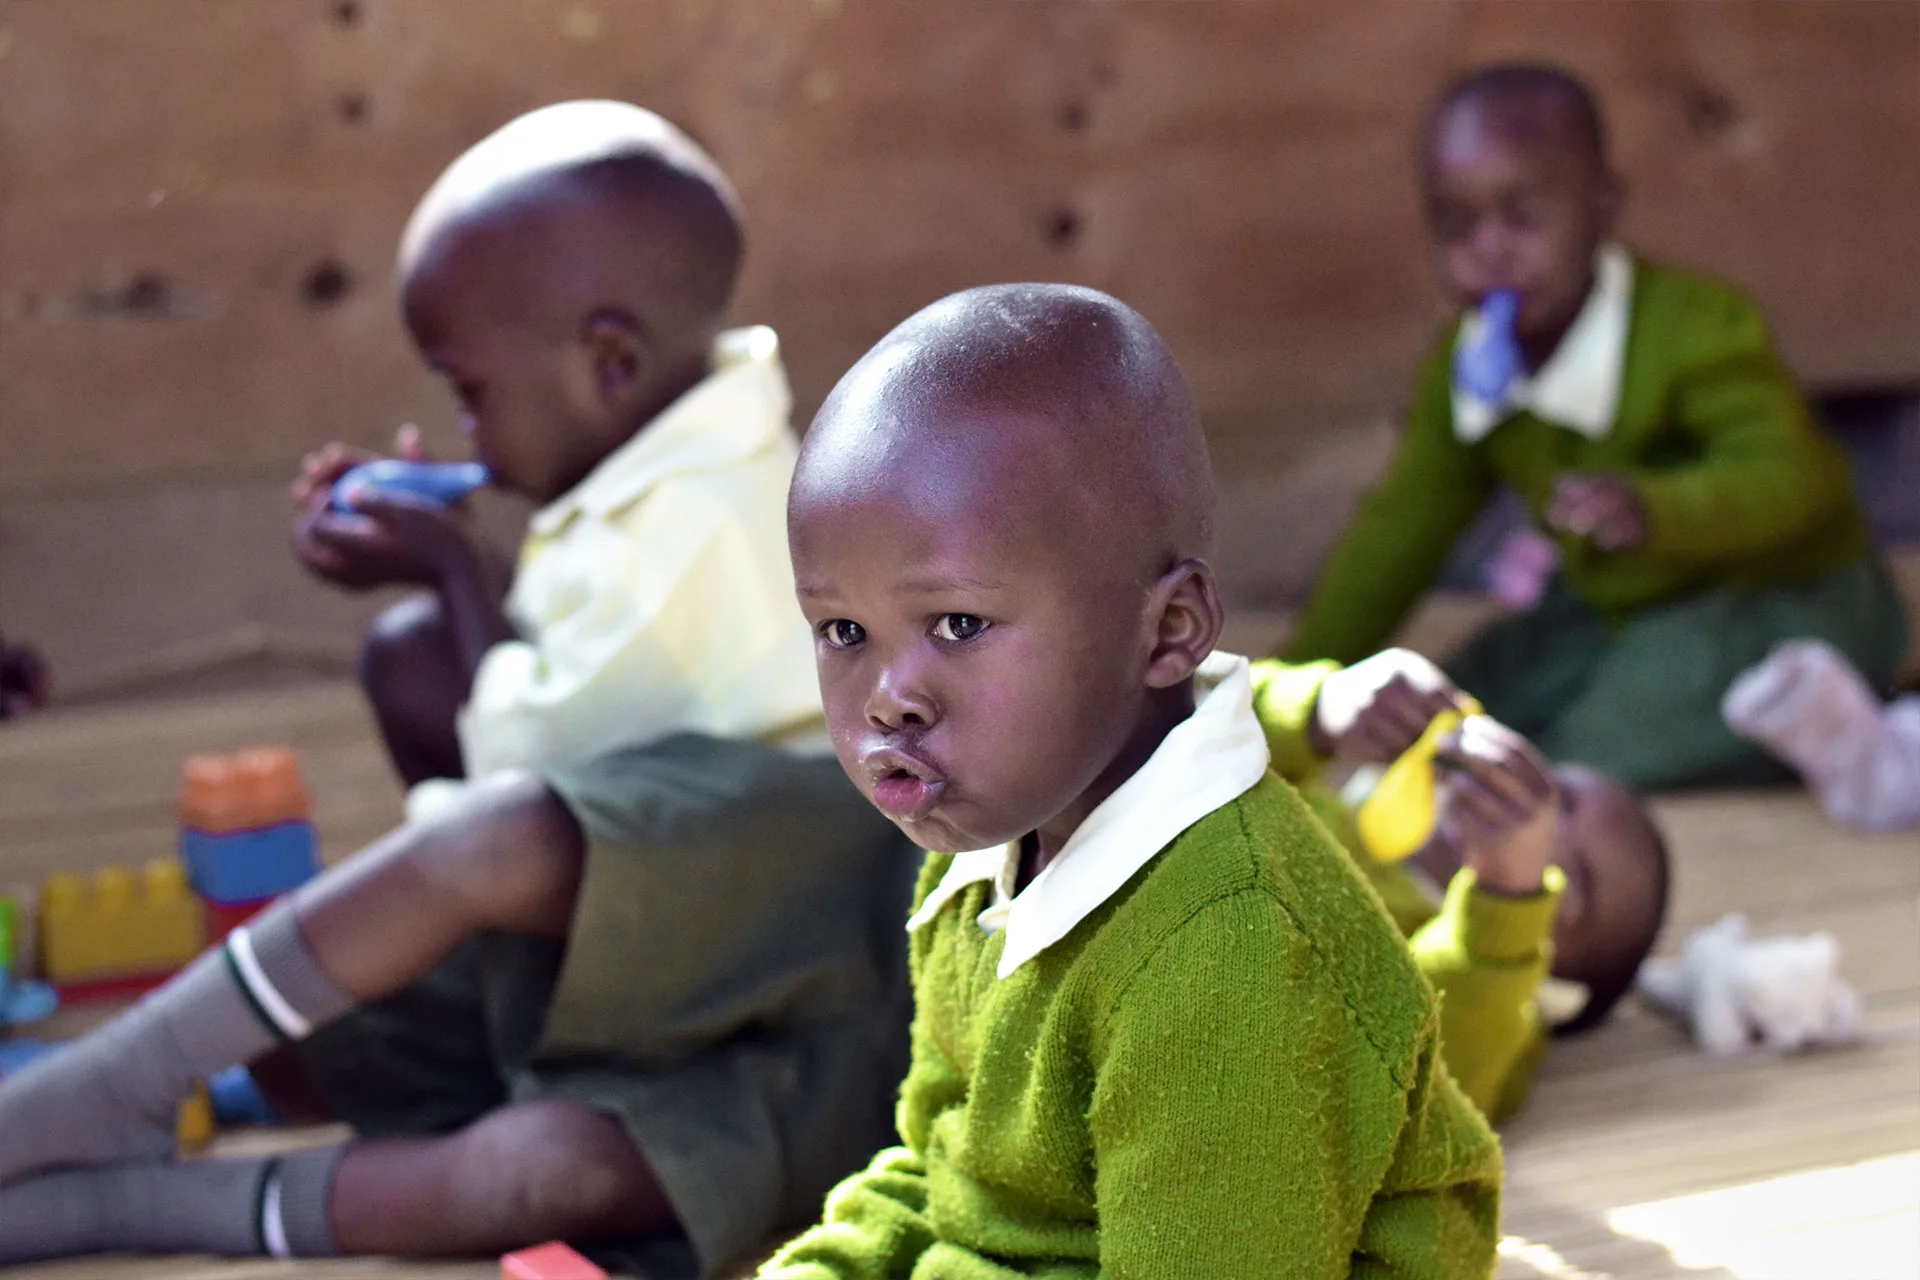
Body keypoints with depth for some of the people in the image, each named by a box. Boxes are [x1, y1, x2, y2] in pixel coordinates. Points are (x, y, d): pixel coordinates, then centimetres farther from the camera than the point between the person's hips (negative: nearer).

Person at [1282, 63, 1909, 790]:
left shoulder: (1696, 328, -23)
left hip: (1781, 600, -8)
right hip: (1618, 617, 8)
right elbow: (1397, 535, 6)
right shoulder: (1459, 375, -2)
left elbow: (1788, 473, -34)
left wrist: (1652, 509, -55)